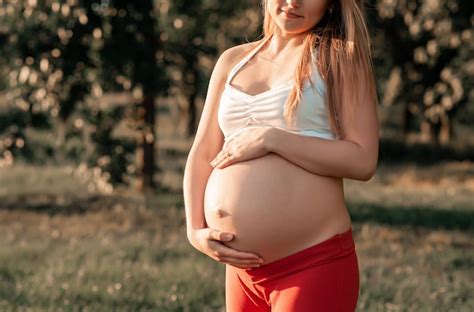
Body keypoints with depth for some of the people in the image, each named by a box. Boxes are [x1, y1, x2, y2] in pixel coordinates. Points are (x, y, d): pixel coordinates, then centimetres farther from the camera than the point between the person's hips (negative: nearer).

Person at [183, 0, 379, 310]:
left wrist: (270, 139, -15)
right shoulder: (233, 60, 14)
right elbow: (202, 154, 12)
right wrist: (195, 230, -2)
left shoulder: (339, 56, -1)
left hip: (313, 264, -5)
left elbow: (363, 160, -11)